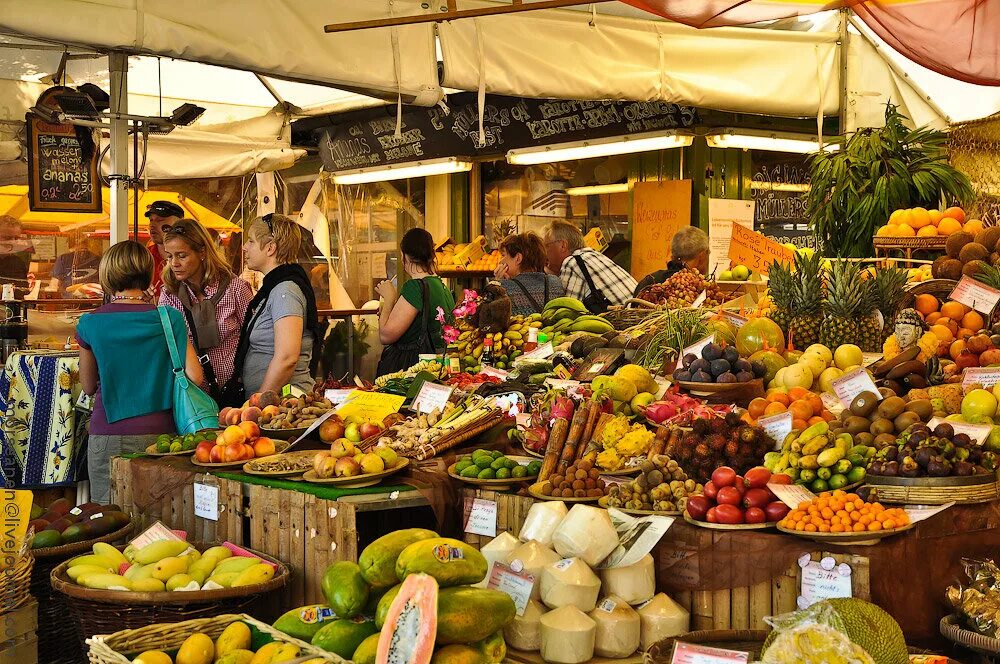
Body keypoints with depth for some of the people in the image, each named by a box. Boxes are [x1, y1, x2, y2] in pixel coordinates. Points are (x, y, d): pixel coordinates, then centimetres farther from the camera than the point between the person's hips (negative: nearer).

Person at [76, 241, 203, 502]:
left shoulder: (90, 323, 1)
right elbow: (195, 376, -6)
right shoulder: (168, 319, -2)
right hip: (157, 434, -1)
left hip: (107, 435, 1)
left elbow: (88, 387, 12)